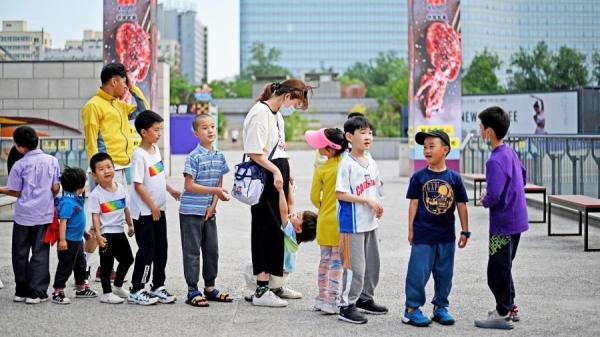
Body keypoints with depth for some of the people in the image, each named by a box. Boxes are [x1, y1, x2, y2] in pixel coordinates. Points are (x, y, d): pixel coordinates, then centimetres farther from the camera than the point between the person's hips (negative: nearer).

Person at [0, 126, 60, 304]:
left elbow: (16, 192, -3)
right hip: (45, 215, 2)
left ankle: (21, 291, 19)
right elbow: (56, 188, 1)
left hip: (24, 215, -2)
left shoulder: (20, 165, -8)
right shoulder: (52, 161, 0)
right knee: (40, 254, 5)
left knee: (20, 254, 12)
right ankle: (36, 293, 2)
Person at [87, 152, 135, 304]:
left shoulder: (120, 188, 3)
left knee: (127, 259, 17)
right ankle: (106, 293, 11)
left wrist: (130, 225, 19)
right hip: (106, 233, -7)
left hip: (119, 231, 7)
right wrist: (98, 235, -22)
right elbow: (95, 216, -16)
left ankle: (118, 287, 35)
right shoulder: (96, 194, -14)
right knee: (107, 263, 0)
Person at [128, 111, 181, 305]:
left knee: (161, 249, 12)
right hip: (144, 212, -8)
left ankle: (158, 287, 23)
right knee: (147, 250, -4)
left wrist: (170, 190, 19)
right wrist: (152, 206, -18)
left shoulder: (155, 149, 8)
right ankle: (136, 291, 6)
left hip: (159, 210, 8)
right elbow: (138, 185, -20)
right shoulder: (139, 155, -18)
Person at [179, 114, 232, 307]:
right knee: (192, 251, 0)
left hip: (209, 212, 6)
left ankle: (210, 288, 23)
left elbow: (219, 184, 11)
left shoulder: (219, 157, 7)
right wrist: (216, 190, -20)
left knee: (212, 249, 11)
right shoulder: (194, 157, -13)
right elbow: (189, 185, -17)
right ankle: (192, 291, 5)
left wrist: (213, 205, -3)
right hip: (191, 211, -6)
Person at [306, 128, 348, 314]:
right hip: (341, 220, -1)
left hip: (325, 220, 1)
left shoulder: (321, 170, -8)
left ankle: (322, 297, 22)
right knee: (337, 262, 2)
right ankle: (331, 301, 0)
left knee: (325, 259, 14)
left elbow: (314, 198, 0)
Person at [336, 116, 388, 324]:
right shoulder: (347, 164, -14)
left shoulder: (371, 163, 10)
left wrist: (378, 205, -1)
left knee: (372, 264, 16)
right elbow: (340, 194, -18)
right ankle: (346, 306, 2)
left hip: (370, 222, 8)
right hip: (352, 223, -8)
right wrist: (367, 200, -20)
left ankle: (365, 299, 31)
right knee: (355, 267, -7)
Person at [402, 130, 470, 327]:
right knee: (418, 272, -2)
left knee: (444, 273, 11)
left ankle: (440, 307, 25)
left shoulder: (454, 178, 0)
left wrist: (465, 232, 5)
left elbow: (461, 205, 5)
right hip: (423, 234, -2)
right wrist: (411, 230, 0)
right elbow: (414, 204, 0)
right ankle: (412, 309, 8)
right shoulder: (419, 177, -3)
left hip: (446, 235, 2)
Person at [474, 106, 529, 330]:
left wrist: (485, 201, -7)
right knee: (504, 267, 21)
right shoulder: (510, 153, 6)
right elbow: (523, 177, 23)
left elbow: (493, 196, -30)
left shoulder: (495, 161, -23)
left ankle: (503, 315, 11)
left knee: (497, 270, 2)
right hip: (517, 219, 9)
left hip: (503, 223, -9)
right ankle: (510, 308, 30)